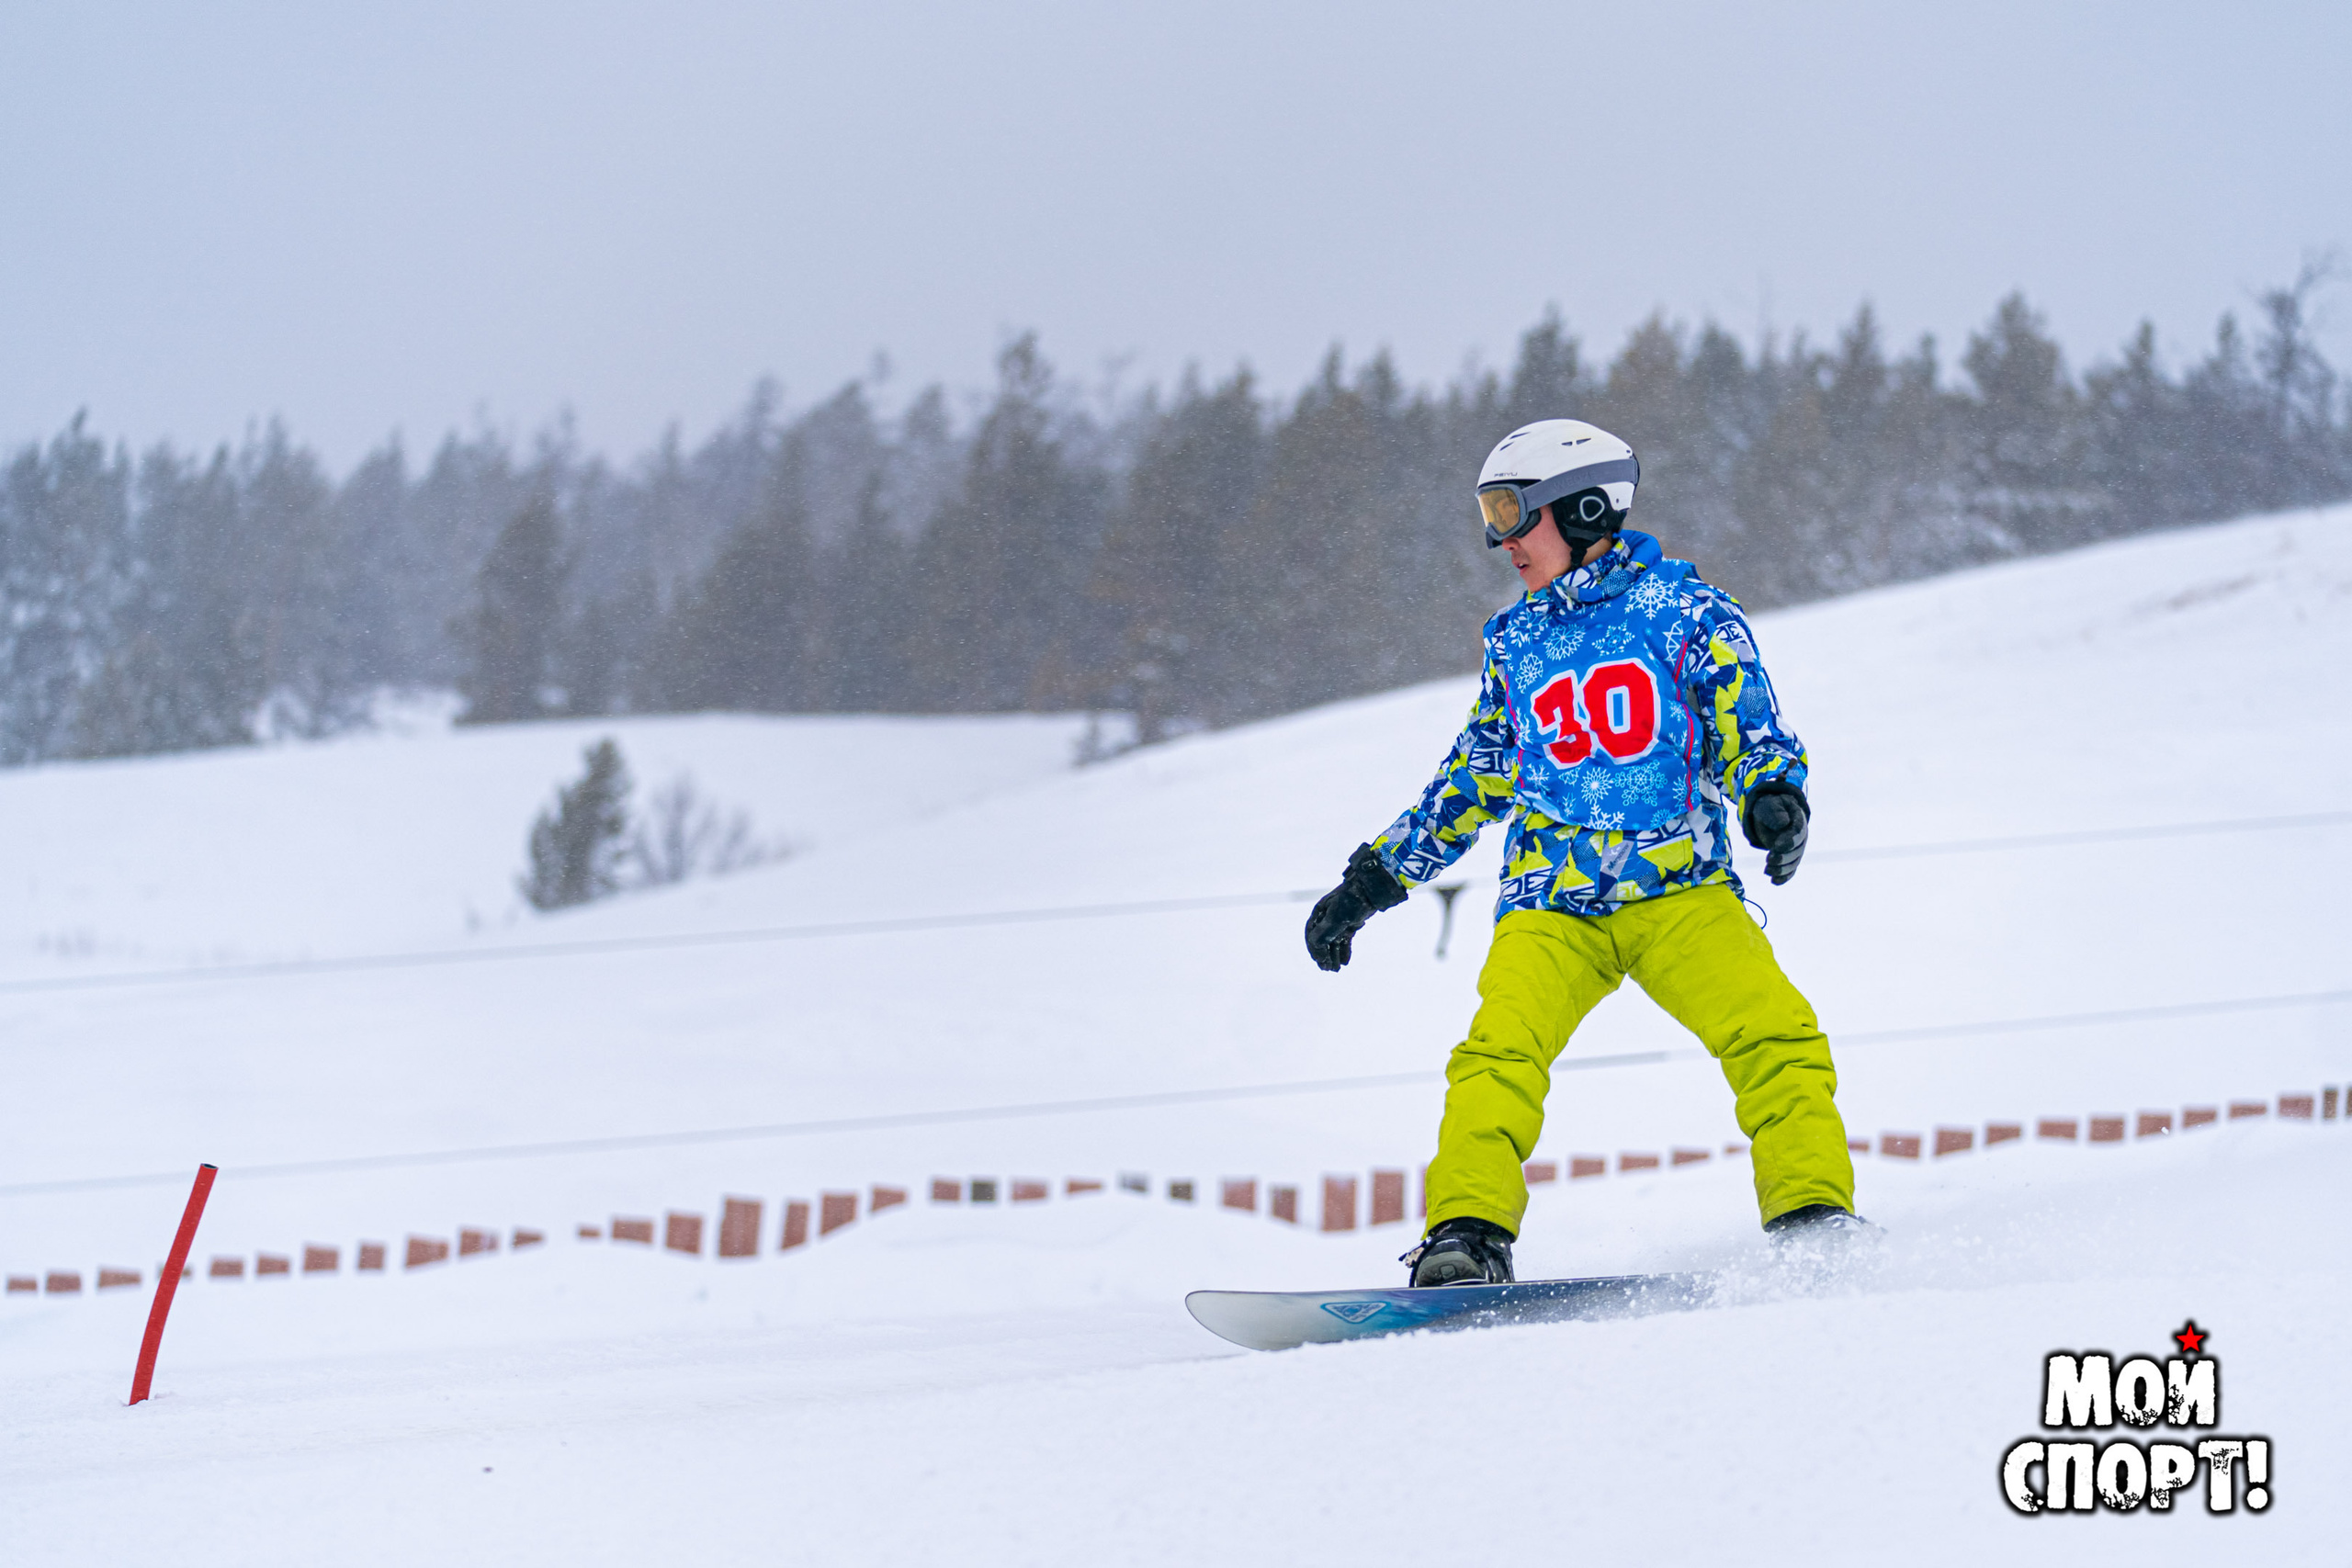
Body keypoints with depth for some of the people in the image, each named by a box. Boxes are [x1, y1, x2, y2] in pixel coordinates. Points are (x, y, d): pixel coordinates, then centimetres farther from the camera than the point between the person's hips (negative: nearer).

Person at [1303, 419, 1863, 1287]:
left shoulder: (1685, 610, 4)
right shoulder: (1515, 644, 18)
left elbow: (1750, 731, -1)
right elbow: (1471, 782, 26)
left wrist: (1772, 796, -24)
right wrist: (1374, 878, 23)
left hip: (1681, 889, -3)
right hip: (1551, 903, 3)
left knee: (1774, 1034, -23)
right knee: (1498, 1050, -22)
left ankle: (1816, 1221, -20)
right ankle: (1466, 1235, -26)